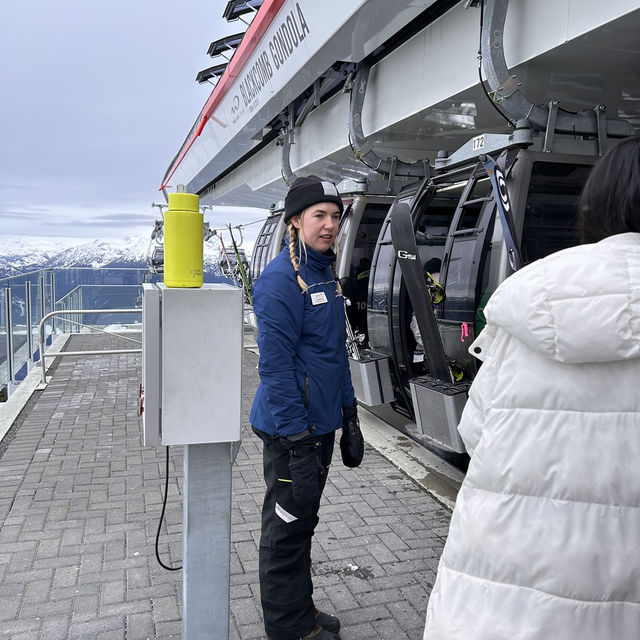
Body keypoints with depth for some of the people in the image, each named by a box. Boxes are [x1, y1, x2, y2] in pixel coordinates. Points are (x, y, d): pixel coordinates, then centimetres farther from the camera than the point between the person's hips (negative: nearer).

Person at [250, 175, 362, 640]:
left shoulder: (326, 274, 10)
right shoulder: (281, 280, -19)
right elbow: (275, 367, -23)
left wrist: (349, 417, 15)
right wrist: (297, 440, -23)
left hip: (321, 424, 9)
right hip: (292, 430, -9)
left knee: (303, 521, 22)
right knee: (286, 529, 8)